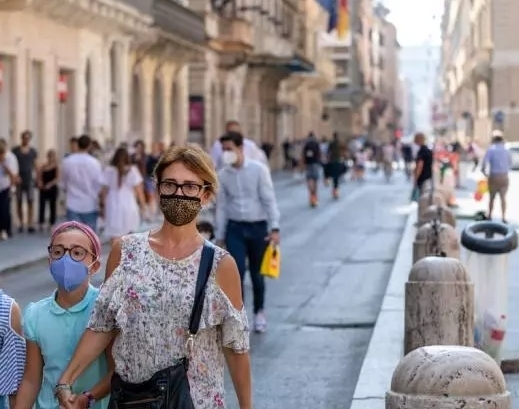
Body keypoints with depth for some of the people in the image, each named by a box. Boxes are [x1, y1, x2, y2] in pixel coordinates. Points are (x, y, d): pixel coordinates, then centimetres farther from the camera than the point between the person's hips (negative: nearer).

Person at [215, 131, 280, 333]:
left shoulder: (258, 169, -9)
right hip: (235, 228, 1)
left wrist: (274, 228, -14)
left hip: (258, 227, -1)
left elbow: (269, 200, -8)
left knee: (256, 274, 11)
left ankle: (259, 312, 32)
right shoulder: (222, 175, -1)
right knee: (236, 273, -9)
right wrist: (219, 236, 7)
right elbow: (221, 206, 5)